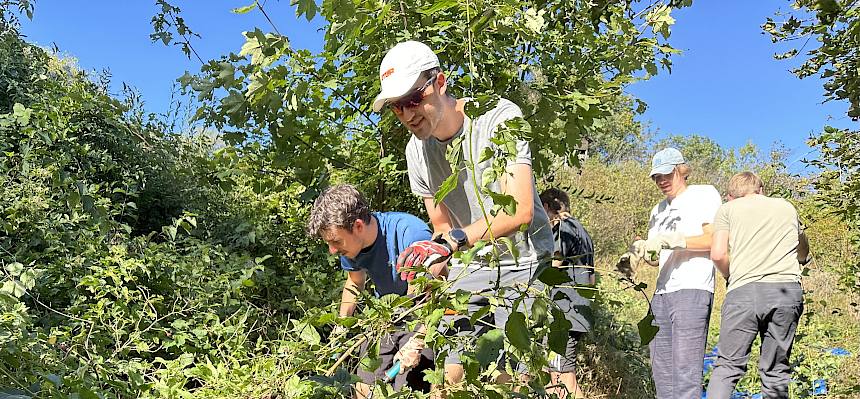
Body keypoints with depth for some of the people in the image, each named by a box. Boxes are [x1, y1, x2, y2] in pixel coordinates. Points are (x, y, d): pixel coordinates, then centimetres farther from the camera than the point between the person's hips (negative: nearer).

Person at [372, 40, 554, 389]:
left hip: (524, 263, -4)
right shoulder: (416, 151, -3)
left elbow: (521, 211, -28)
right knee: (453, 374, 1)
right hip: (469, 266, 5)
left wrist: (452, 241, -39)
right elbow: (442, 228, 5)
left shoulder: (499, 117, -21)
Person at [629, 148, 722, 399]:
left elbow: (714, 240, -7)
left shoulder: (705, 194, 5)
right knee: (660, 366, 5)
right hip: (662, 292, 7)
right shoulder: (658, 210, 26)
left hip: (692, 290, -7)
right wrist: (644, 250, 2)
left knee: (685, 367, -13)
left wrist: (671, 240, -15)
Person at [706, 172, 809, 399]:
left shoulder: (728, 208, 12)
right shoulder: (787, 207, 23)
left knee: (728, 366, 1)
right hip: (788, 289, 3)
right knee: (776, 371, 8)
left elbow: (718, 254, -1)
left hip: (744, 291, -2)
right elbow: (803, 254, 35)